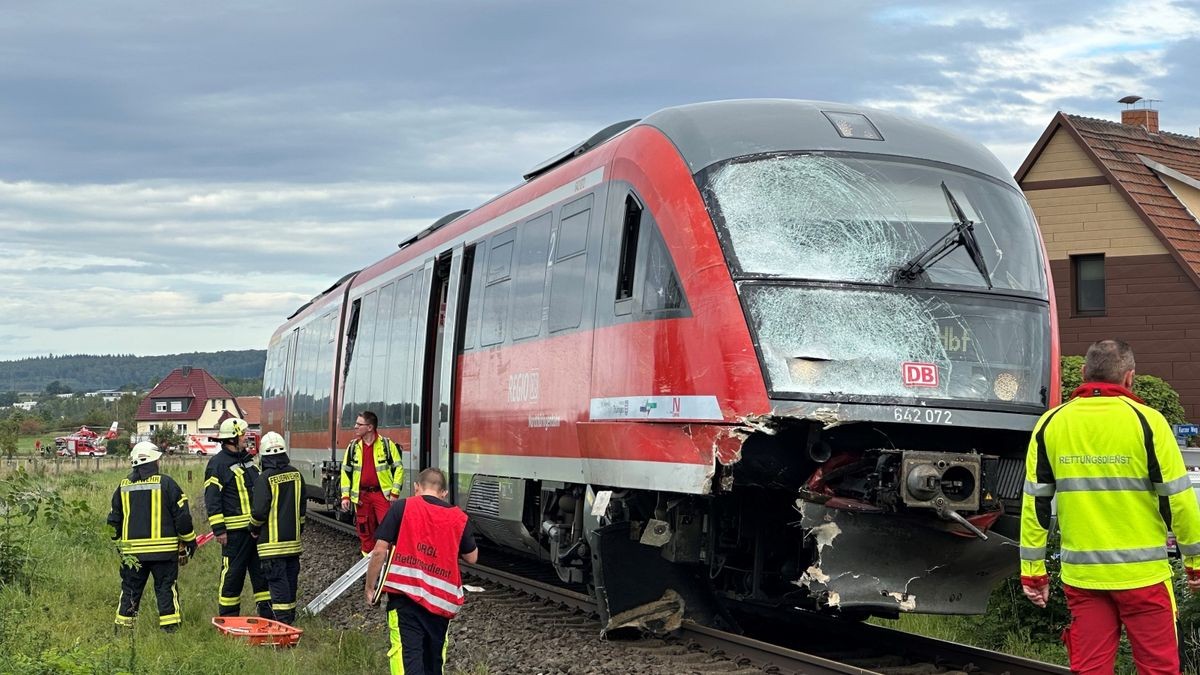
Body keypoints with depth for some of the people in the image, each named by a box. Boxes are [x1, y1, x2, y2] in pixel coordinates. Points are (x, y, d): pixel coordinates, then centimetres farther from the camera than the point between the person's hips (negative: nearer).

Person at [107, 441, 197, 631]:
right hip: (163, 549, -3)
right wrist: (189, 540, 7)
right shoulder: (166, 483, -6)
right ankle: (170, 628, 0)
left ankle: (123, 628, 15)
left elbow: (114, 520, 14)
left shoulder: (123, 486, 6)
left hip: (132, 550, 3)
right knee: (166, 588, 2)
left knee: (130, 589, 12)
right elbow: (182, 515, -5)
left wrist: (117, 544, 28)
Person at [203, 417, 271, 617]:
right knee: (233, 573, -1)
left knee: (262, 570, 8)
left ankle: (267, 613, 14)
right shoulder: (217, 464, -9)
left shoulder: (247, 459, 16)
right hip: (235, 530, -7)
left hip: (256, 527, 8)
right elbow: (211, 499, -12)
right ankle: (228, 618, 8)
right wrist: (219, 529, -16)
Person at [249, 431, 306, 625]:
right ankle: (290, 620, 20)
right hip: (293, 540, 6)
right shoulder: (296, 475, 5)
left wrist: (254, 528, 2)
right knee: (290, 579, 13)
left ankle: (282, 623, -7)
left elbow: (259, 511, -17)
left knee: (277, 581, -5)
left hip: (272, 542, -6)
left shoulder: (265, 478, -15)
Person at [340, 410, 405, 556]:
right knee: (365, 531, 10)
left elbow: (398, 468, -2)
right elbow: (346, 471, 12)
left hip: (383, 494, -4)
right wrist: (345, 496, 6)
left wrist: (395, 493, -7)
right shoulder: (353, 446, 8)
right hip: (362, 495, 4)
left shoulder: (387, 444, -4)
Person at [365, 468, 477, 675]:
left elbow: (380, 551, -3)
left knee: (408, 657, -14)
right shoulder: (459, 518, 9)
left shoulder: (401, 507, 1)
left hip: (406, 596, -4)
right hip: (442, 601, 4)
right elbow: (472, 557, 20)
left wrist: (370, 587, 8)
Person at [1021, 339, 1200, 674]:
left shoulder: (1050, 424, 1)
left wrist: (1033, 571, 11)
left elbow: (1034, 503, 4)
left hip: (1081, 575, 3)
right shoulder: (1146, 421, -8)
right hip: (1142, 573, -3)